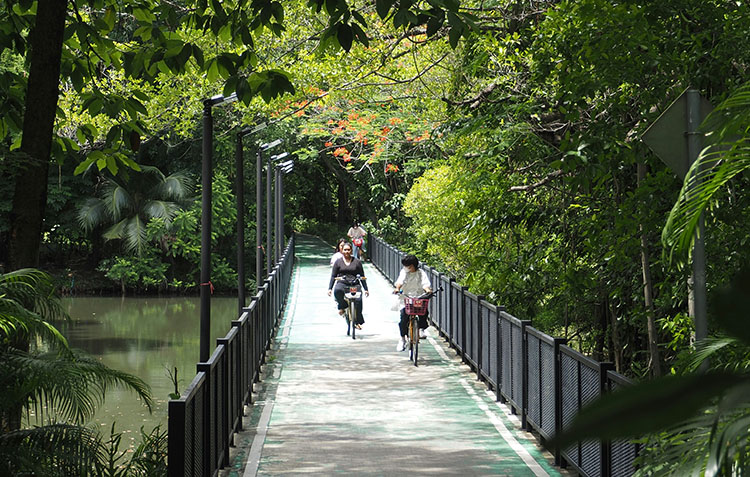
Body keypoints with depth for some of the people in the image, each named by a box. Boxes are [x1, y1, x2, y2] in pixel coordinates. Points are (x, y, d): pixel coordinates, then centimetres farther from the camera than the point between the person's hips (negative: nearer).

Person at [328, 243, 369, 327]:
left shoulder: (357, 262, 14)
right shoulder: (338, 262, 13)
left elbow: (362, 276, 16)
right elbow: (333, 276, 13)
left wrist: (366, 289, 12)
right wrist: (330, 288, 3)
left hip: (354, 285, 0)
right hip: (342, 284, 0)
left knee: (358, 300, -27)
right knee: (337, 290, -38)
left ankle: (358, 322, -11)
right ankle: (342, 307, -12)